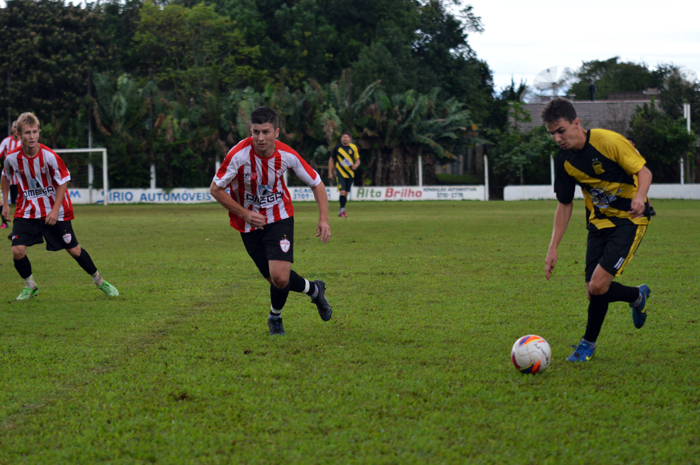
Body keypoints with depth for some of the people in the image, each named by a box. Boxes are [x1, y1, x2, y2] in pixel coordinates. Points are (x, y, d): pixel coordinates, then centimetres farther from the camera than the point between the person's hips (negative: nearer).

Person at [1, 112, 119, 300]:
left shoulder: (49, 156, -20)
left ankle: (99, 281, 25)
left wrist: (55, 210, -15)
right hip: (27, 211, 2)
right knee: (17, 250, -13)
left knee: (74, 250, 4)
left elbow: (63, 181, -9)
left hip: (54, 210, -2)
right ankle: (30, 287, 12)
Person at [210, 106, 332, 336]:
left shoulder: (287, 155, -17)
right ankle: (314, 289, 38)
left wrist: (324, 219, -14)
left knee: (280, 277, -17)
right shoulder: (239, 155, -24)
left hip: (279, 218, 0)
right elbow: (215, 189, -13)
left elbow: (316, 183, -3)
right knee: (275, 278, 6)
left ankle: (275, 317, 15)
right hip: (250, 223, 0)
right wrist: (244, 214, -20)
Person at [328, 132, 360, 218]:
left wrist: (356, 165, -10)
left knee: (346, 193, 6)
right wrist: (330, 172, 5)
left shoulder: (353, 147, 6)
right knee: (342, 191, -17)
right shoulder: (337, 148, -1)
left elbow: (357, 160, 13)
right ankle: (342, 210, -9)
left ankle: (341, 211, 18)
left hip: (350, 174, 3)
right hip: (340, 173, -3)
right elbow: (331, 160, 8)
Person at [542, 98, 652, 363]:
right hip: (599, 221, 6)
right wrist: (553, 248, 3)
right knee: (593, 291, -1)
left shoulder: (609, 141, -18)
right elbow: (565, 205, 8)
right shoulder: (564, 160, -1)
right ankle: (637, 296, 30)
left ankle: (589, 343, 6)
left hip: (629, 220, -6)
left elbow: (644, 172, -12)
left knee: (598, 285, -17)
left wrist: (639, 197, -34)